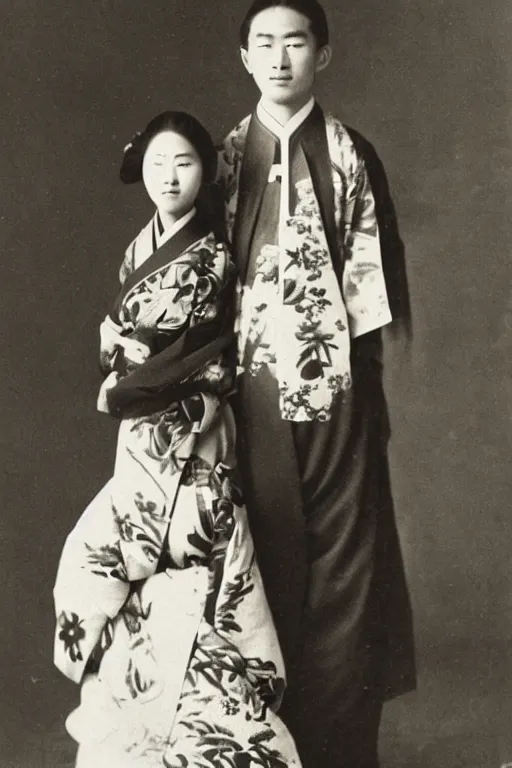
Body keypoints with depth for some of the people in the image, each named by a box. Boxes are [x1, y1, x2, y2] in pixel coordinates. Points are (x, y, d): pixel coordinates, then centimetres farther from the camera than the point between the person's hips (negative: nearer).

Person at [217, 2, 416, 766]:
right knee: (269, 557, 6)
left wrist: (368, 379, -2)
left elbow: (372, 279, 3)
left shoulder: (350, 156, 4)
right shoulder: (228, 158, 10)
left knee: (341, 559, 2)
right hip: (256, 381, 2)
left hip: (335, 383, -1)